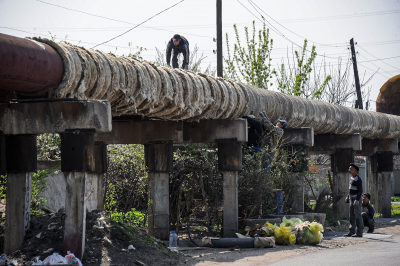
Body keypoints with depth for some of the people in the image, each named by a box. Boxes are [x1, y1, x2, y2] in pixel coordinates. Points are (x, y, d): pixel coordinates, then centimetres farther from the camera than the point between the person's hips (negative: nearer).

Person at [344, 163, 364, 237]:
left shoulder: (358, 179, -14)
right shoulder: (352, 178, 15)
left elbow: (360, 190, -19)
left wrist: (357, 200, -25)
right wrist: (348, 197, 21)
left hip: (356, 199, -10)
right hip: (352, 199, 10)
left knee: (357, 216, -6)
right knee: (352, 216, 8)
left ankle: (359, 233, -3)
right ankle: (351, 232, 10)